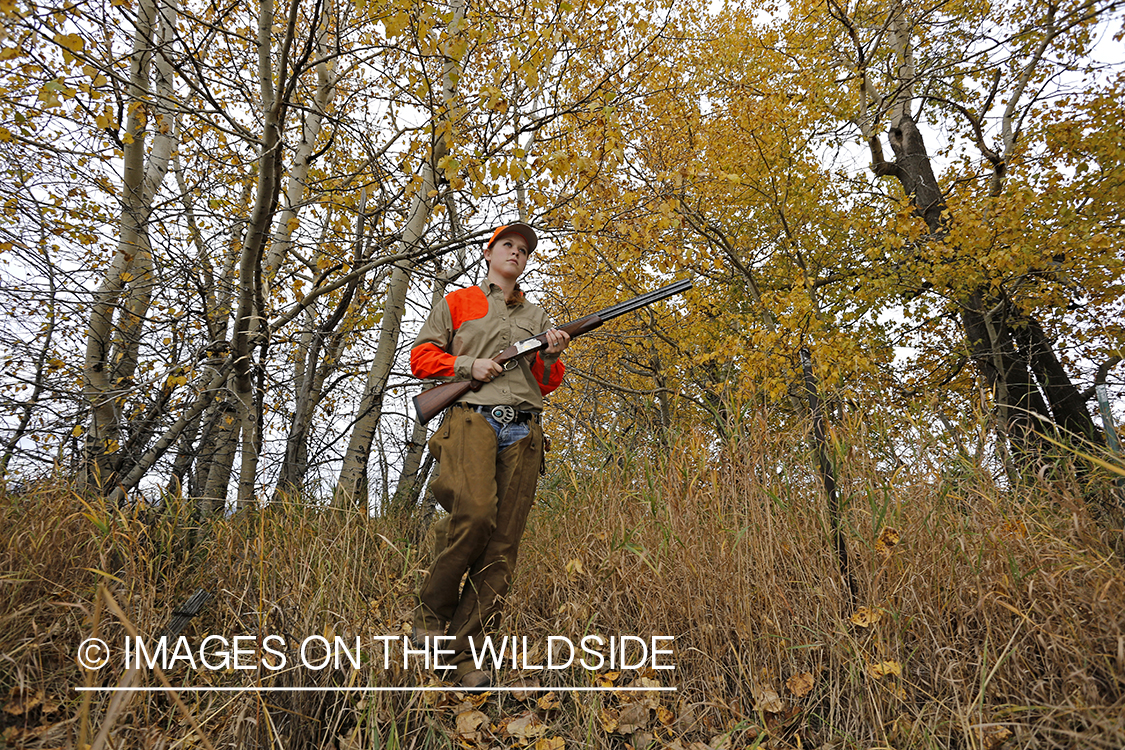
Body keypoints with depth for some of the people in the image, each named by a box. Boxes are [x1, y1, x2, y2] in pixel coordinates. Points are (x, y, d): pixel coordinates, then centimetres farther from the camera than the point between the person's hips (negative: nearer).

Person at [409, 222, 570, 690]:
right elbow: (421, 356, 13)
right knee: (475, 510, -29)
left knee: (503, 545, -6)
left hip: (523, 429, 4)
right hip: (472, 417, -3)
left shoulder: (535, 316, 27)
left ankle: (462, 654, 1)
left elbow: (546, 384, 22)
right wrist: (468, 364, -2)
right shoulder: (456, 303, 19)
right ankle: (430, 612, -6)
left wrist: (551, 357, 1)